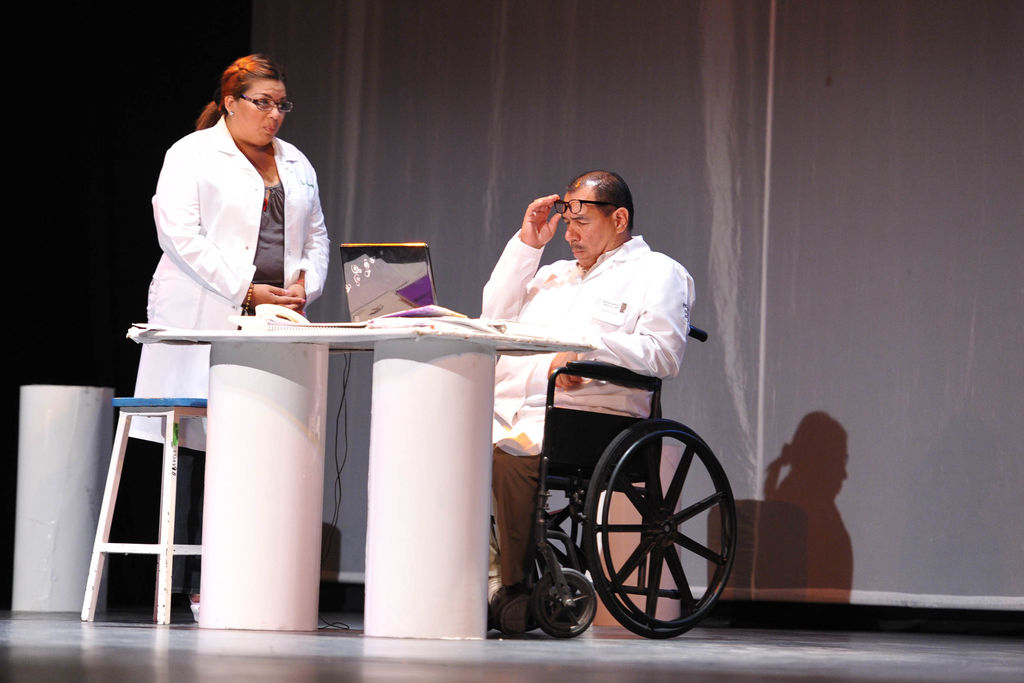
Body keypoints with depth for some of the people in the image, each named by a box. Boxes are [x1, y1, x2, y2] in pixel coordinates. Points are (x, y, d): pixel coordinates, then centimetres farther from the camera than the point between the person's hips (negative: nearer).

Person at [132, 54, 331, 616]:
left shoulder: (296, 164, 22)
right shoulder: (192, 155, 2)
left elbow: (316, 237, 23)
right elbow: (179, 233, -9)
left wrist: (303, 285, 1)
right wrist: (245, 291, -14)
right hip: (205, 322, -5)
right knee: (194, 446, -8)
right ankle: (177, 585, -6)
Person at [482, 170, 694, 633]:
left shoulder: (657, 273, 12)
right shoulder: (554, 275, 34)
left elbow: (662, 354, -4)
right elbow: (494, 319, 24)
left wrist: (587, 348, -16)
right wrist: (526, 244, 23)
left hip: (582, 420, -7)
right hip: (507, 413, 7)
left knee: (509, 455, -35)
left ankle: (512, 588, -26)